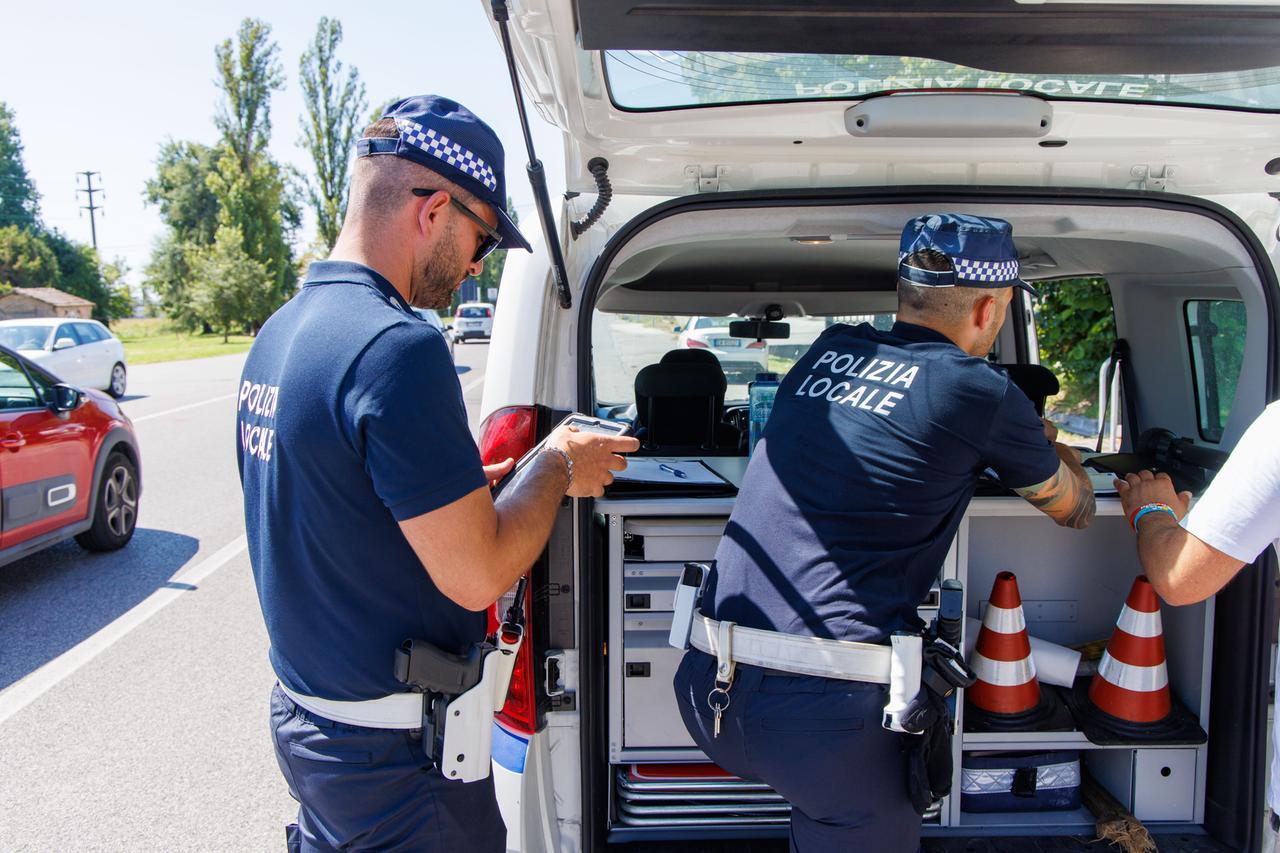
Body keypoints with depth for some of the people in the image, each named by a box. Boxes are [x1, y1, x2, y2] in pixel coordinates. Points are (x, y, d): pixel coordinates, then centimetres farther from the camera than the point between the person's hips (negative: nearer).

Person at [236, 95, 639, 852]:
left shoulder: (277, 333, 4)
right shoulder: (397, 347, -26)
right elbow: (477, 575, -23)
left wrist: (462, 482, 10)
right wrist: (558, 467, -9)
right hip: (393, 754, -8)